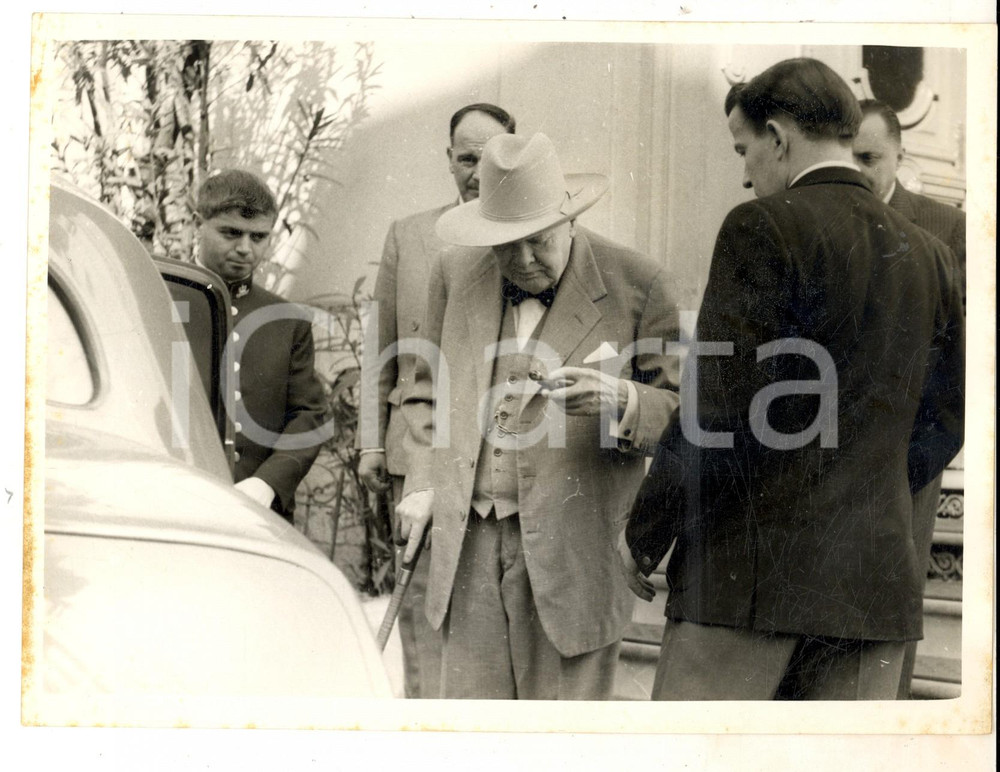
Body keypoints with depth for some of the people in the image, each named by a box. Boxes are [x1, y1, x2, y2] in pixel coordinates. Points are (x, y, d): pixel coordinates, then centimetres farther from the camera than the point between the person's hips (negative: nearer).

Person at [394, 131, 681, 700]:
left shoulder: (637, 284, -3)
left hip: (574, 552, -3)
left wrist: (620, 401, -21)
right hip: (472, 546, 4)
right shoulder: (456, 278, 10)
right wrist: (424, 483, 13)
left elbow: (682, 409, 0)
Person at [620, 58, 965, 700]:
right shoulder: (929, 255, 12)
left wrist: (644, 535, -2)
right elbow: (944, 423, 17)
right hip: (878, 576, 6)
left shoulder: (764, 227, -7)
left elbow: (717, 407, -13)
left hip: (751, 570, -6)